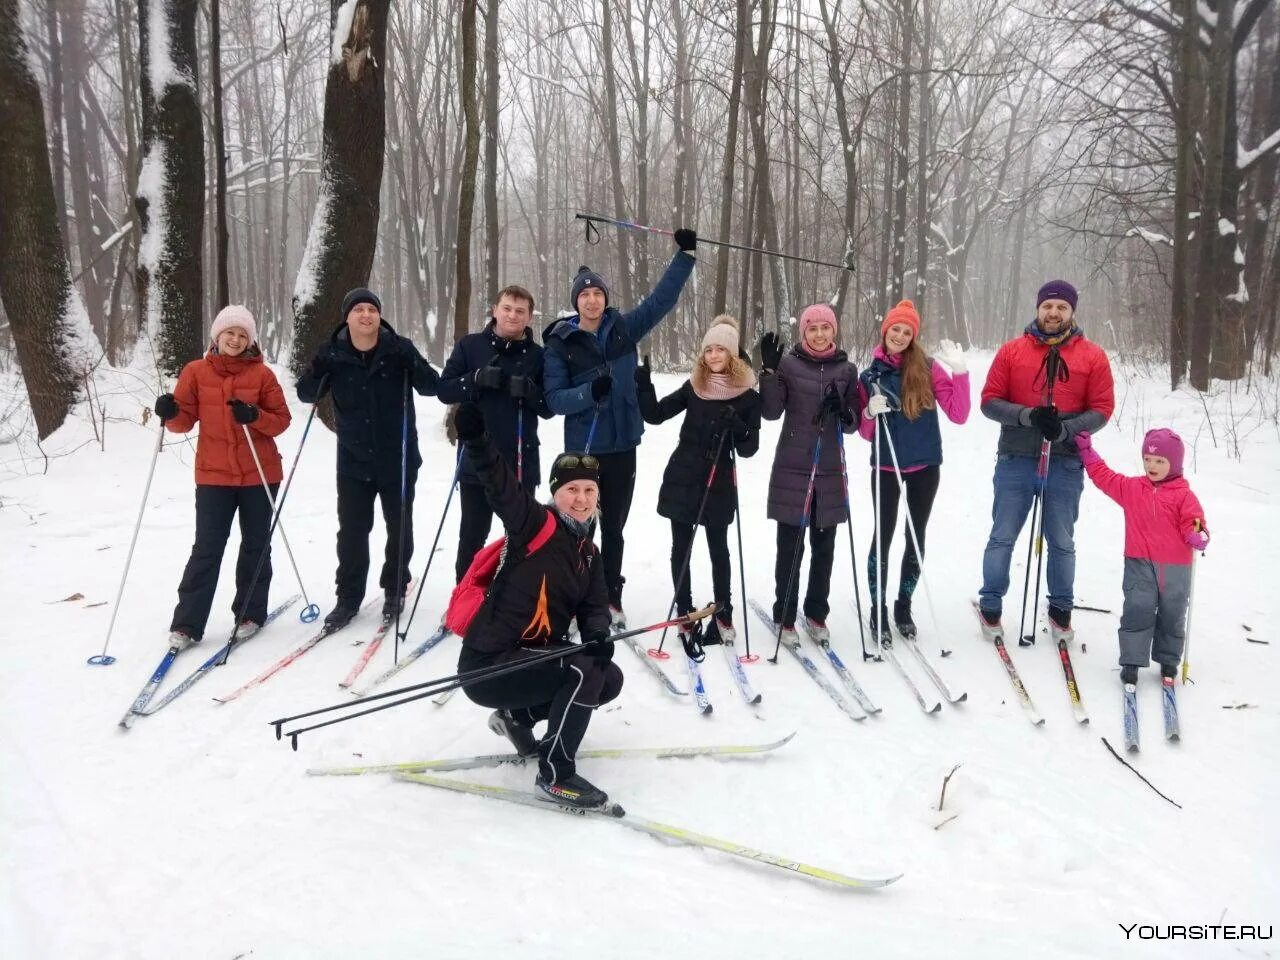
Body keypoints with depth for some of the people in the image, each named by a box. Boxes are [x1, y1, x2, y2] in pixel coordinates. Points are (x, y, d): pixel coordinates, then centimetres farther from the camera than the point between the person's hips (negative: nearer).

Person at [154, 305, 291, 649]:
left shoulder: (262, 374, 0)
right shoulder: (196, 372, 3)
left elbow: (281, 420, -2)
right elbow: (185, 420, 2)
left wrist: (254, 416, -20)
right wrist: (171, 413, -19)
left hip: (259, 473, 0)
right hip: (214, 475, 0)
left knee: (256, 545, 10)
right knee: (207, 548, -2)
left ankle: (250, 614, 23)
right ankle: (187, 624, 4)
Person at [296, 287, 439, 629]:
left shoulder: (399, 348, -9)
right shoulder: (332, 353, -5)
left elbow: (432, 386, -9)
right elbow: (307, 394, -2)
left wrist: (411, 366, -30)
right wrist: (318, 372, -23)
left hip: (398, 459, 0)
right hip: (354, 461, 1)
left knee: (399, 528, 11)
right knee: (351, 531, 4)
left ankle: (395, 589, 30)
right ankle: (348, 597, 18)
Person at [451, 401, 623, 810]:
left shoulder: (588, 552, 10)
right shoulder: (536, 524, -13)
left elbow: (594, 608, 5)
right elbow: (501, 487, -29)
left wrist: (599, 638, -18)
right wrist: (476, 439, -47)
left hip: (531, 657, 9)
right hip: (489, 666, -8)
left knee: (609, 679, 10)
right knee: (584, 672, -23)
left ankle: (518, 716, 21)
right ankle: (555, 775, -8)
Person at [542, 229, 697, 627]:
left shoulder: (623, 329, 3)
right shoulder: (560, 343, -4)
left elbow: (662, 299, 6)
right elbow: (554, 398, -10)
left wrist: (684, 255, 1)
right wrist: (589, 392, -26)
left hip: (622, 446, 2)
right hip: (583, 449, -2)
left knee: (613, 527, 13)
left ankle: (610, 596, 25)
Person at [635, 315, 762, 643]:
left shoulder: (747, 395, -5)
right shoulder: (693, 386, 2)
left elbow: (749, 449, -5)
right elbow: (655, 414, 6)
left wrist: (736, 428, -23)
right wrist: (644, 384, -7)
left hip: (719, 484, -2)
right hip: (682, 478, 2)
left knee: (718, 549, 8)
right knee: (681, 548, 8)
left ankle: (724, 612, 24)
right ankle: (684, 611, 21)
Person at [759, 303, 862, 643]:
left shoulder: (847, 369, 7)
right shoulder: (789, 364, 0)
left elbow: (854, 423, 8)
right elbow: (771, 412, -9)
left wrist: (844, 412, -14)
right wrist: (769, 370, -19)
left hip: (829, 470, 3)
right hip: (792, 469, -3)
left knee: (824, 546, 9)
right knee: (790, 545, 1)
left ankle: (816, 613, 23)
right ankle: (785, 616, 13)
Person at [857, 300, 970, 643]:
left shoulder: (928, 367, -4)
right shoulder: (871, 375, 1)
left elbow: (958, 414, -9)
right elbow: (865, 432, 5)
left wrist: (960, 372, -19)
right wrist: (870, 412, -16)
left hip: (925, 467, 0)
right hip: (886, 467, 0)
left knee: (916, 538, 9)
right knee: (883, 537, 0)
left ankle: (903, 606, 24)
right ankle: (878, 610, 13)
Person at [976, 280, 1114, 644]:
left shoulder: (1093, 356, 3)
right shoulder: (1012, 351, 2)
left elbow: (1102, 409, 1)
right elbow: (990, 401, 0)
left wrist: (1064, 428, -17)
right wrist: (1027, 415, -17)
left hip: (1065, 463, 1)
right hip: (1016, 461, 0)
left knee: (1061, 542, 12)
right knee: (1002, 538, 7)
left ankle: (1061, 610, 28)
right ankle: (990, 606, 21)